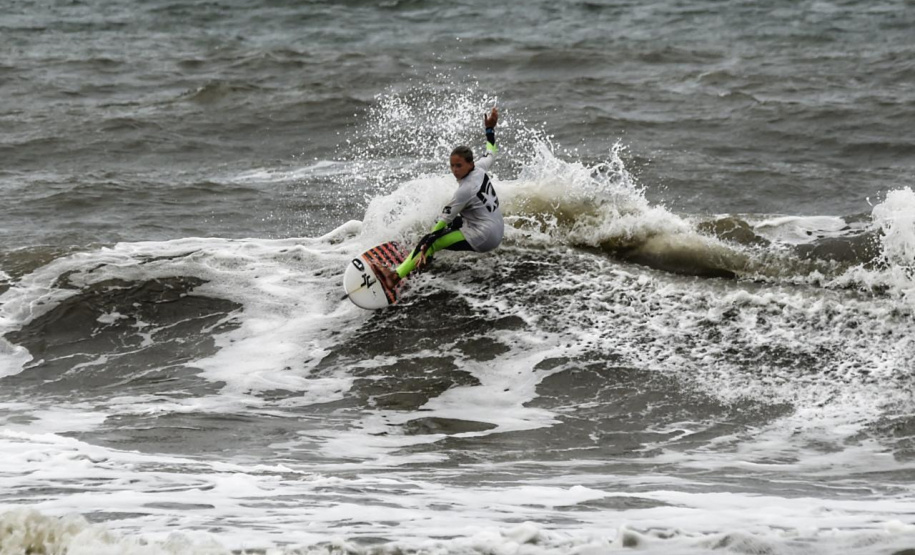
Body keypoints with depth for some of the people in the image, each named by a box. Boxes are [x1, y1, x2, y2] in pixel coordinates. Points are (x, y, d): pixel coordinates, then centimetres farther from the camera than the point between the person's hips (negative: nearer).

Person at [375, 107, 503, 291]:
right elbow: (490, 155, 26)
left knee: (430, 242, -19)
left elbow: (443, 220, -20)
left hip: (482, 238, -10)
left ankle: (395, 277, -30)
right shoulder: (480, 169, 1)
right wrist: (490, 129, 40)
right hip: (498, 230, 10)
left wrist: (426, 247, -19)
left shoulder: (465, 190, -20)